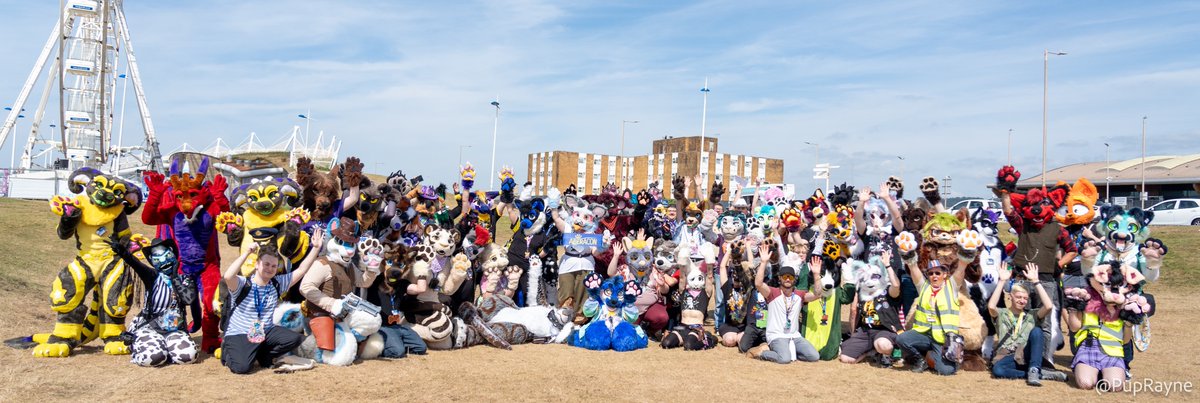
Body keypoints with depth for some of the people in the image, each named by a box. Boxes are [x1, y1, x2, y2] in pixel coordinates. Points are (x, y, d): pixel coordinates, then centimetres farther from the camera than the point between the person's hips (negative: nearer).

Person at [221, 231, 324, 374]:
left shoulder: (277, 284, 2)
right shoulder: (243, 284, -15)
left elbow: (301, 270, 0)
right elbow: (227, 276, -37)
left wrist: (316, 248, -9)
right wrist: (247, 252, -37)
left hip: (266, 332, 5)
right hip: (239, 335, -5)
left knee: (295, 338, -17)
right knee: (241, 367, -27)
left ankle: (263, 355, 8)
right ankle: (228, 352, 10)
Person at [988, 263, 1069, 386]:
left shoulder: (1031, 316, 17)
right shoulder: (1001, 314, 13)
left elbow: (1049, 306, -3)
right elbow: (991, 306, -12)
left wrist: (1035, 281, -2)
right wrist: (1002, 281, -9)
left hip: (1027, 356, 2)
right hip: (1007, 357, -1)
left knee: (1036, 331, -26)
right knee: (997, 369, -38)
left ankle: (1033, 370, -31)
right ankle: (1041, 374, -25)